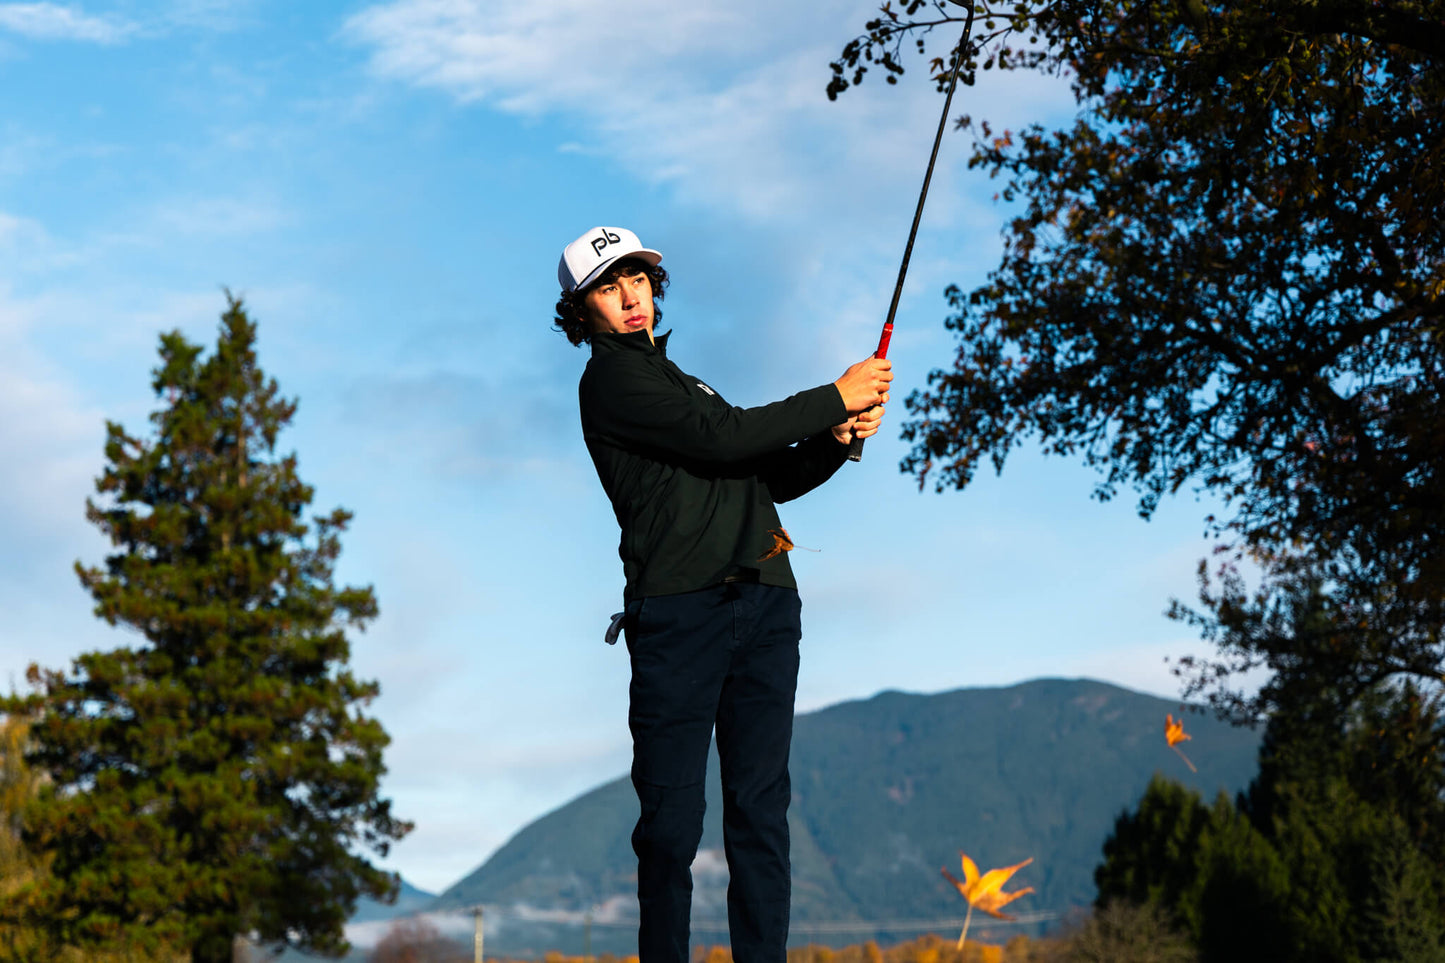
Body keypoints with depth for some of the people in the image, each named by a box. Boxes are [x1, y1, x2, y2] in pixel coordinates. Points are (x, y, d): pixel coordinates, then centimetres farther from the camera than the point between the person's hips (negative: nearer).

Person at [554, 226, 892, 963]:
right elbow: (725, 438, -10)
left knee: (760, 807, 2)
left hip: (765, 604, 7)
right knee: (672, 819, -4)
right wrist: (836, 397, -2)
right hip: (679, 611, -7)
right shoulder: (610, 380, 1)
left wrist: (837, 442, 7)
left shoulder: (682, 384, 28)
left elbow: (773, 477, 26)